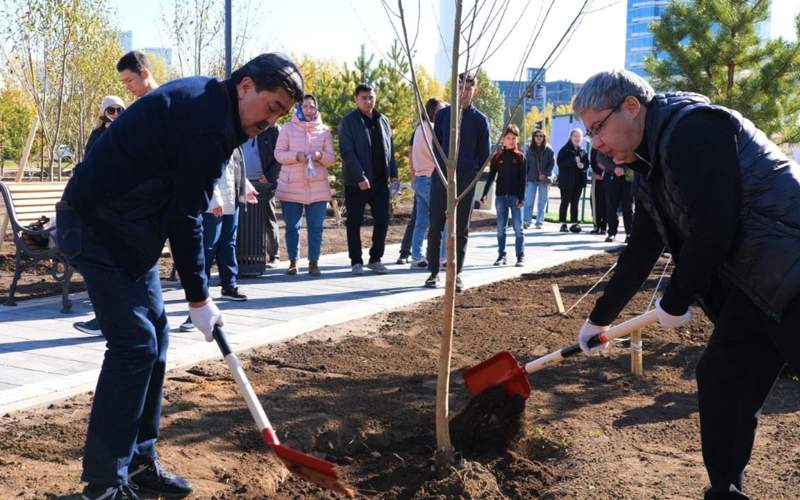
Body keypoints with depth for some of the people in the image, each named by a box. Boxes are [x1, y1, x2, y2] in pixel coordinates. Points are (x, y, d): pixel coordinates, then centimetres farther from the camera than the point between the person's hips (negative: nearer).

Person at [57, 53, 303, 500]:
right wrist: (199, 298, -13)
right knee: (134, 344, -11)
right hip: (98, 228, -10)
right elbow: (185, 216, -20)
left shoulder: (205, 103, 11)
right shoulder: (210, 120, -21)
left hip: (127, 228, 10)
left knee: (154, 337, 9)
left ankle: (139, 462, 18)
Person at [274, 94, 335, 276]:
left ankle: (314, 262, 9)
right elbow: (279, 153, 0)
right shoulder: (288, 128, 4)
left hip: (318, 188, 1)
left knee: (316, 227, 1)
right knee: (292, 226, 3)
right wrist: (296, 156, -18)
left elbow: (332, 158, 7)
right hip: (291, 187, -1)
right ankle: (293, 261, 14)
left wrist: (320, 155, -15)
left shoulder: (324, 131, 8)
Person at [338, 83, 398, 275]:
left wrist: (393, 174, 8)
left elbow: (390, 149, 17)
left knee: (382, 220, 3)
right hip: (356, 182, -5)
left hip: (380, 181, 5)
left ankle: (375, 259, 15)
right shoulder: (348, 122, -5)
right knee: (355, 223, 3)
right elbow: (347, 153, -13)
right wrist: (360, 177, -20)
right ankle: (356, 262, 12)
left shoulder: (383, 121, 13)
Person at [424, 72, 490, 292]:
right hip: (441, 176, 1)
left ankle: (456, 274, 9)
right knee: (435, 226, -1)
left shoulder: (479, 119, 4)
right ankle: (433, 272, 7)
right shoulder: (442, 114, 7)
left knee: (461, 229, 3)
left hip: (466, 180, -1)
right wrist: (443, 166, 9)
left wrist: (471, 172, 7)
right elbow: (435, 144, 12)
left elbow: (484, 153, 8)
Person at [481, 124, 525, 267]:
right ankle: (501, 256, 13)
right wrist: (484, 194, 1)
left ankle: (520, 256, 2)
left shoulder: (520, 156, 1)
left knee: (518, 228, -1)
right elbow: (491, 176, 8)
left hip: (515, 196, -2)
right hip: (500, 196, 2)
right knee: (501, 228, 6)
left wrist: (521, 197, -10)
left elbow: (523, 179, -3)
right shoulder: (497, 156, 6)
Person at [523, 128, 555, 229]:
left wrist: (545, 174, -13)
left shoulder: (548, 150, 2)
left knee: (542, 202, 4)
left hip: (544, 179, -1)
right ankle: (526, 221, -11)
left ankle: (539, 223, 8)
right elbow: (525, 164, 8)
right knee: (529, 201, -7)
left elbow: (552, 163, -1)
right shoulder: (529, 149, 7)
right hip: (531, 179, 1)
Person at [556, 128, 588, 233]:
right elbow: (560, 162, -14)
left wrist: (582, 165, -10)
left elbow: (587, 163, 13)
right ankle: (563, 223, 2)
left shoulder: (583, 151, 14)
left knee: (575, 202, 7)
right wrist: (574, 161, -19)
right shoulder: (564, 150, -3)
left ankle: (574, 223, 9)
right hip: (566, 180, -5)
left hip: (579, 181, 5)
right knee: (565, 202, -2)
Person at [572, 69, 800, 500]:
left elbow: (713, 229, -23)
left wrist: (675, 302, -9)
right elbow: (641, 252, 21)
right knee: (720, 383, 11)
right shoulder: (651, 165, 13)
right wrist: (599, 319, 27)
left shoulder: (693, 128, -17)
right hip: (753, 287, 9)